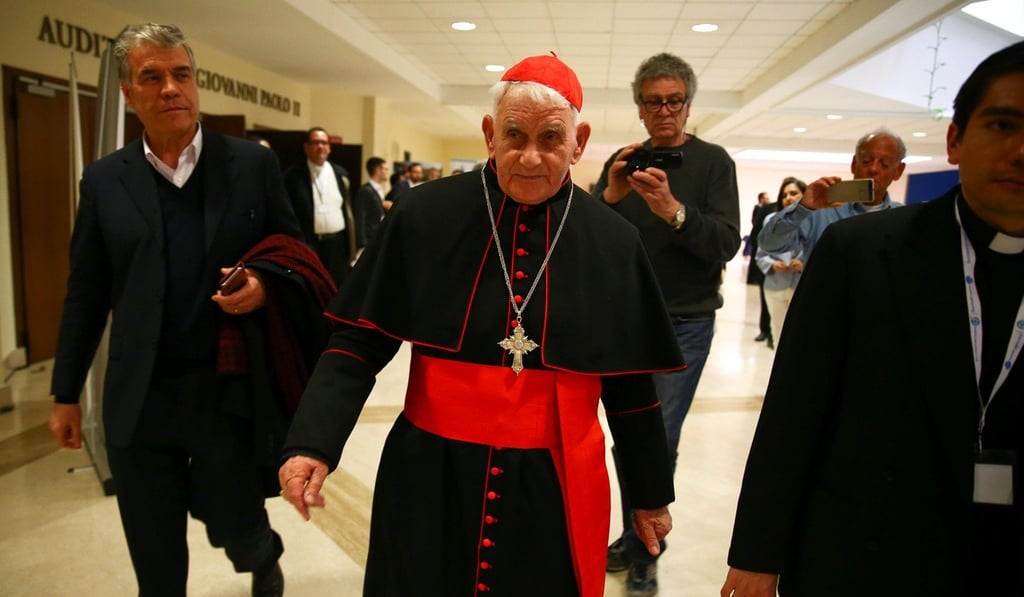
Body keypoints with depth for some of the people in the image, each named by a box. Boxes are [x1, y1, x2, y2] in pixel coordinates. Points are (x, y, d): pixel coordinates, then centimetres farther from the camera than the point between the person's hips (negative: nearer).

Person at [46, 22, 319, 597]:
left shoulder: (253, 163, -1)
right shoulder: (104, 180, 4)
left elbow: (295, 255, 4)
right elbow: (85, 294, 8)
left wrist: (266, 285, -18)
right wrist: (66, 392, 11)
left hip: (229, 391, -2)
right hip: (139, 400, 2)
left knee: (235, 525, 12)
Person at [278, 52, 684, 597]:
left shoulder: (612, 241, -3)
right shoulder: (425, 216, -8)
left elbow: (630, 385, 4)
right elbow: (359, 343, -4)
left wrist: (651, 495, 11)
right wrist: (313, 444, -16)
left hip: (555, 488, 1)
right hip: (430, 479, 0)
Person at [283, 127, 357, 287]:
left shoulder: (340, 173, 9)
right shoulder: (294, 174, -1)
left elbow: (348, 210, 11)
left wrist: (353, 243, 9)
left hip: (338, 243, 3)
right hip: (306, 244, -3)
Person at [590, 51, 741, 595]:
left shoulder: (712, 162, -2)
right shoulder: (624, 162, 8)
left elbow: (726, 244, -14)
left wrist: (674, 211, -30)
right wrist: (609, 195, -19)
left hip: (683, 325, -3)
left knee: (657, 442, -5)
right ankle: (633, 538, 25)